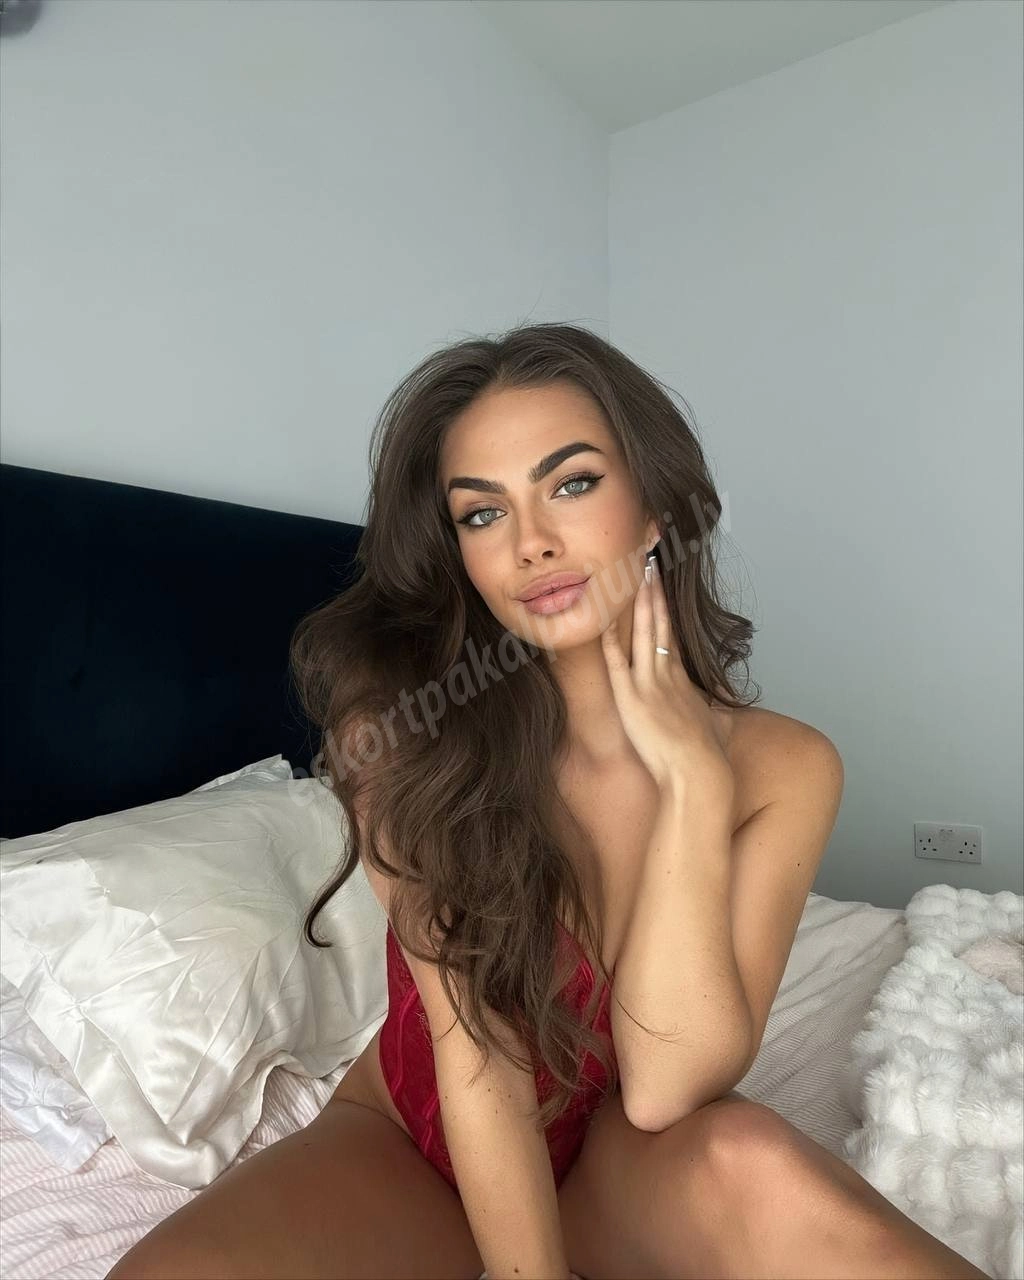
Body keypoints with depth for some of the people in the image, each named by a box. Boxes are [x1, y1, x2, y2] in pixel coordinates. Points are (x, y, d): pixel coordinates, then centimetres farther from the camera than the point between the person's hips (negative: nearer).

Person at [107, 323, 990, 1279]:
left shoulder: (782, 769, -15)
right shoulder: (408, 729, -19)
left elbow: (663, 1088, -23)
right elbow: (475, 1054, -19)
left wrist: (691, 778, -29)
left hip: (630, 1167, -1)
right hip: (407, 1136, 2)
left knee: (752, 1163, -35)